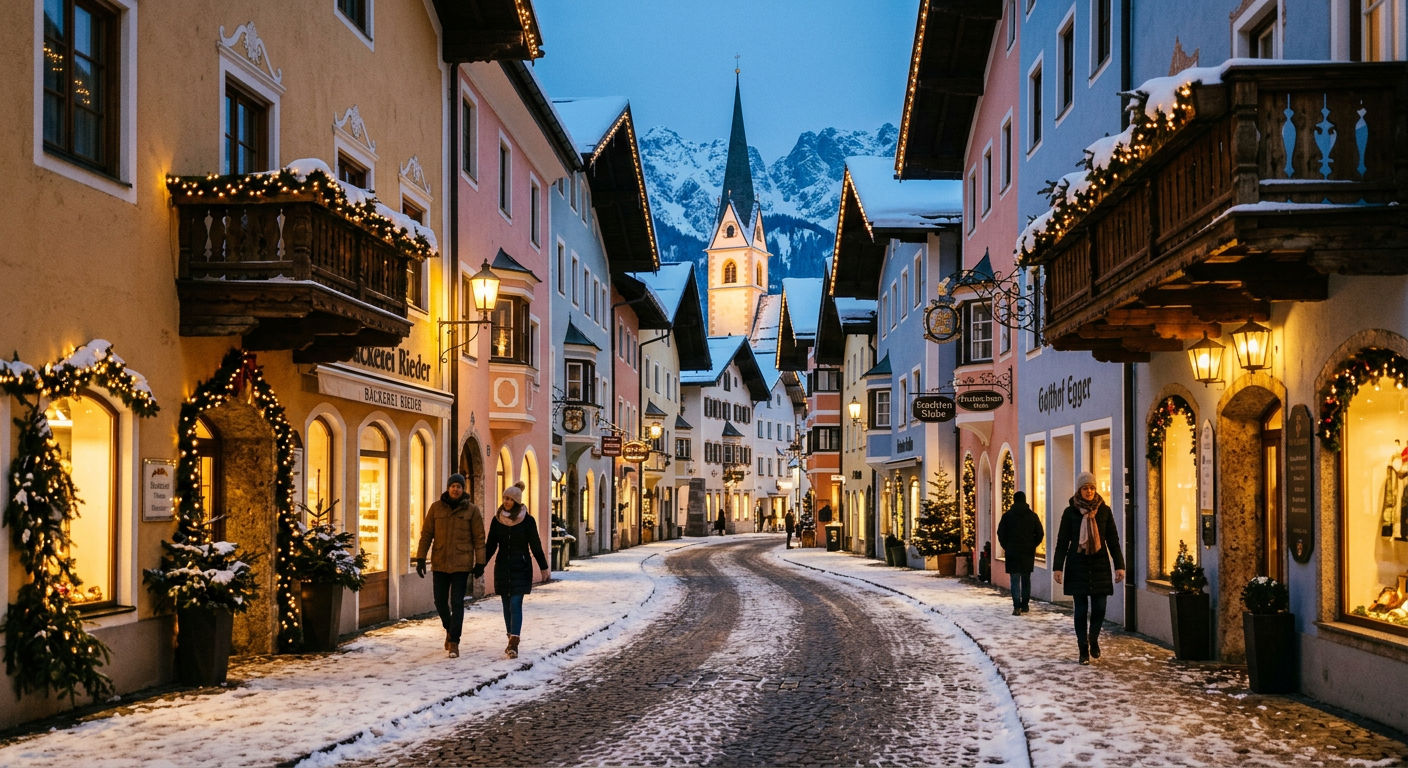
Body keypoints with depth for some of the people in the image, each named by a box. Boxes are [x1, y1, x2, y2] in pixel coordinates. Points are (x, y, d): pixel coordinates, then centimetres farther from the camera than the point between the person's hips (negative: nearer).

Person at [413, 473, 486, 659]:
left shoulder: (471, 510, -1)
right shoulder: (436, 508, 3)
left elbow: (479, 538, 1)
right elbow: (426, 534, 5)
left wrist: (480, 563, -2)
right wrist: (420, 558, -1)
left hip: (461, 564, -2)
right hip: (440, 563, 2)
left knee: (457, 603, -6)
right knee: (440, 601, 8)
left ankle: (454, 642, -1)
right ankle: (449, 629, 35)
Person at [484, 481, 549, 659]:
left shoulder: (527, 520, -4)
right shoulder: (497, 519, 4)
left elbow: (535, 545, 0)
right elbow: (491, 545, 7)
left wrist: (543, 566, -1)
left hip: (521, 567, -4)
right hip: (502, 566, 4)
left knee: (516, 604, -13)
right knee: (507, 605, 9)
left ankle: (514, 644, -19)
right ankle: (512, 641, 20)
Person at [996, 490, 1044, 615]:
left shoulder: (1007, 515, -3)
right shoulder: (1032, 515, 2)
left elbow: (1000, 533, -3)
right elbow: (1040, 533, 3)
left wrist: (1006, 547, 8)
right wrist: (1032, 545, 13)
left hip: (1013, 552, -2)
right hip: (1028, 553, 2)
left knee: (1015, 579, -3)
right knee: (1026, 578, 15)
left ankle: (1017, 606, -16)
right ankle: (1024, 605, 17)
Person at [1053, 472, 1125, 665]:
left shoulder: (1104, 511, 3)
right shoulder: (1070, 512, 0)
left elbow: (1113, 540, 6)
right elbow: (1062, 541, 1)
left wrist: (1119, 565, 1)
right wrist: (1058, 567, -4)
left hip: (1099, 564, 1)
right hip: (1077, 566, -1)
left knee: (1099, 608, -1)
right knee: (1081, 609, 0)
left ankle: (1093, 638, 27)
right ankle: (1084, 649, 10)